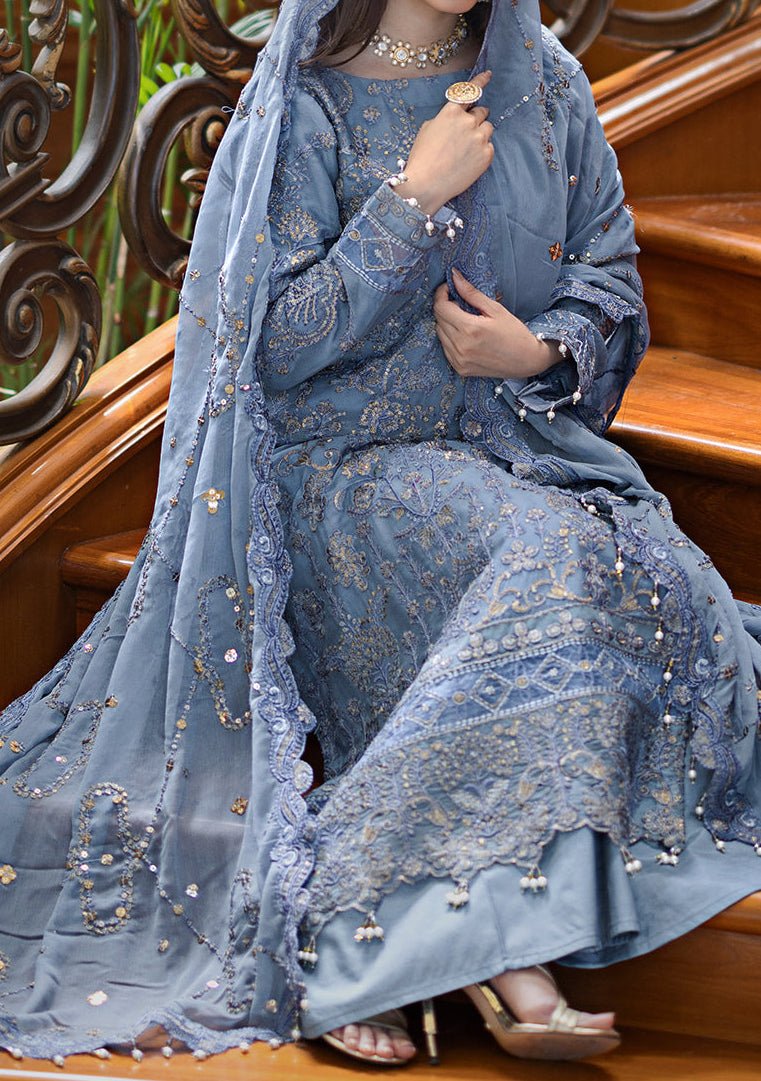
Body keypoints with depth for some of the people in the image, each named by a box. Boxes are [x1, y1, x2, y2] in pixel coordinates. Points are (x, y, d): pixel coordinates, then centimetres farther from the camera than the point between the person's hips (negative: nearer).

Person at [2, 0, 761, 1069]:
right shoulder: (305, 108, -3)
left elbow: (610, 273, 13)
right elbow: (279, 343, -10)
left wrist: (541, 352, -8)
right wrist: (415, 196, -15)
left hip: (519, 438, 5)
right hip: (353, 459, -5)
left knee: (658, 581, -26)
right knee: (554, 573, -33)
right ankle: (500, 962, -30)